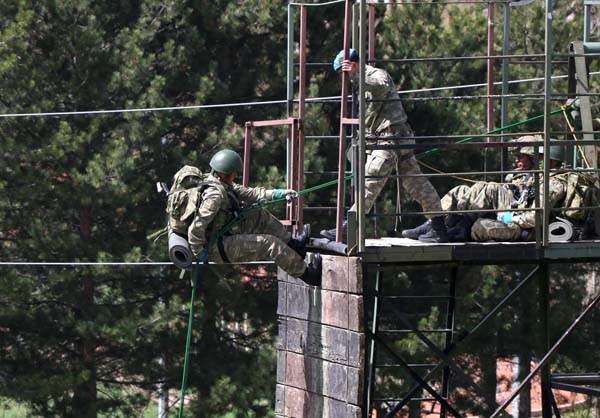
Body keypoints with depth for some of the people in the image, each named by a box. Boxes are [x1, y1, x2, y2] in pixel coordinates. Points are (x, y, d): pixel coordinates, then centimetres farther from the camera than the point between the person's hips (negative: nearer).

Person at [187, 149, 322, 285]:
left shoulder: (224, 185, 4)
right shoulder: (215, 195, -27)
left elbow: (247, 193, 10)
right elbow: (196, 227, -31)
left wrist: (276, 194, 2)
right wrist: (199, 253, -20)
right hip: (218, 249, -10)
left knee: (258, 215, 12)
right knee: (270, 243, -11)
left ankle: (291, 244, 18)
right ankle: (304, 272, -1)